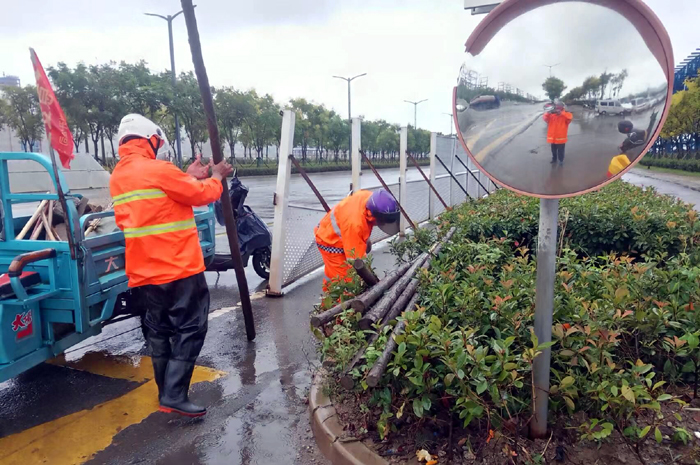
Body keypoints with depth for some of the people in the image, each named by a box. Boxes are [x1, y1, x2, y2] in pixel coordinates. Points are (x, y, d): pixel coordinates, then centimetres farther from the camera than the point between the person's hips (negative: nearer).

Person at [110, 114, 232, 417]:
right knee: (190, 329, -1)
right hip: (178, 268, -8)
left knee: (158, 330, 16)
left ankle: (166, 391, 26)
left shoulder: (118, 177, 12)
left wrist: (188, 178, 18)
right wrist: (216, 177, 12)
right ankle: (174, 396, -4)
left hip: (143, 272, 8)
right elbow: (201, 195, -5)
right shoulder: (158, 170, -14)